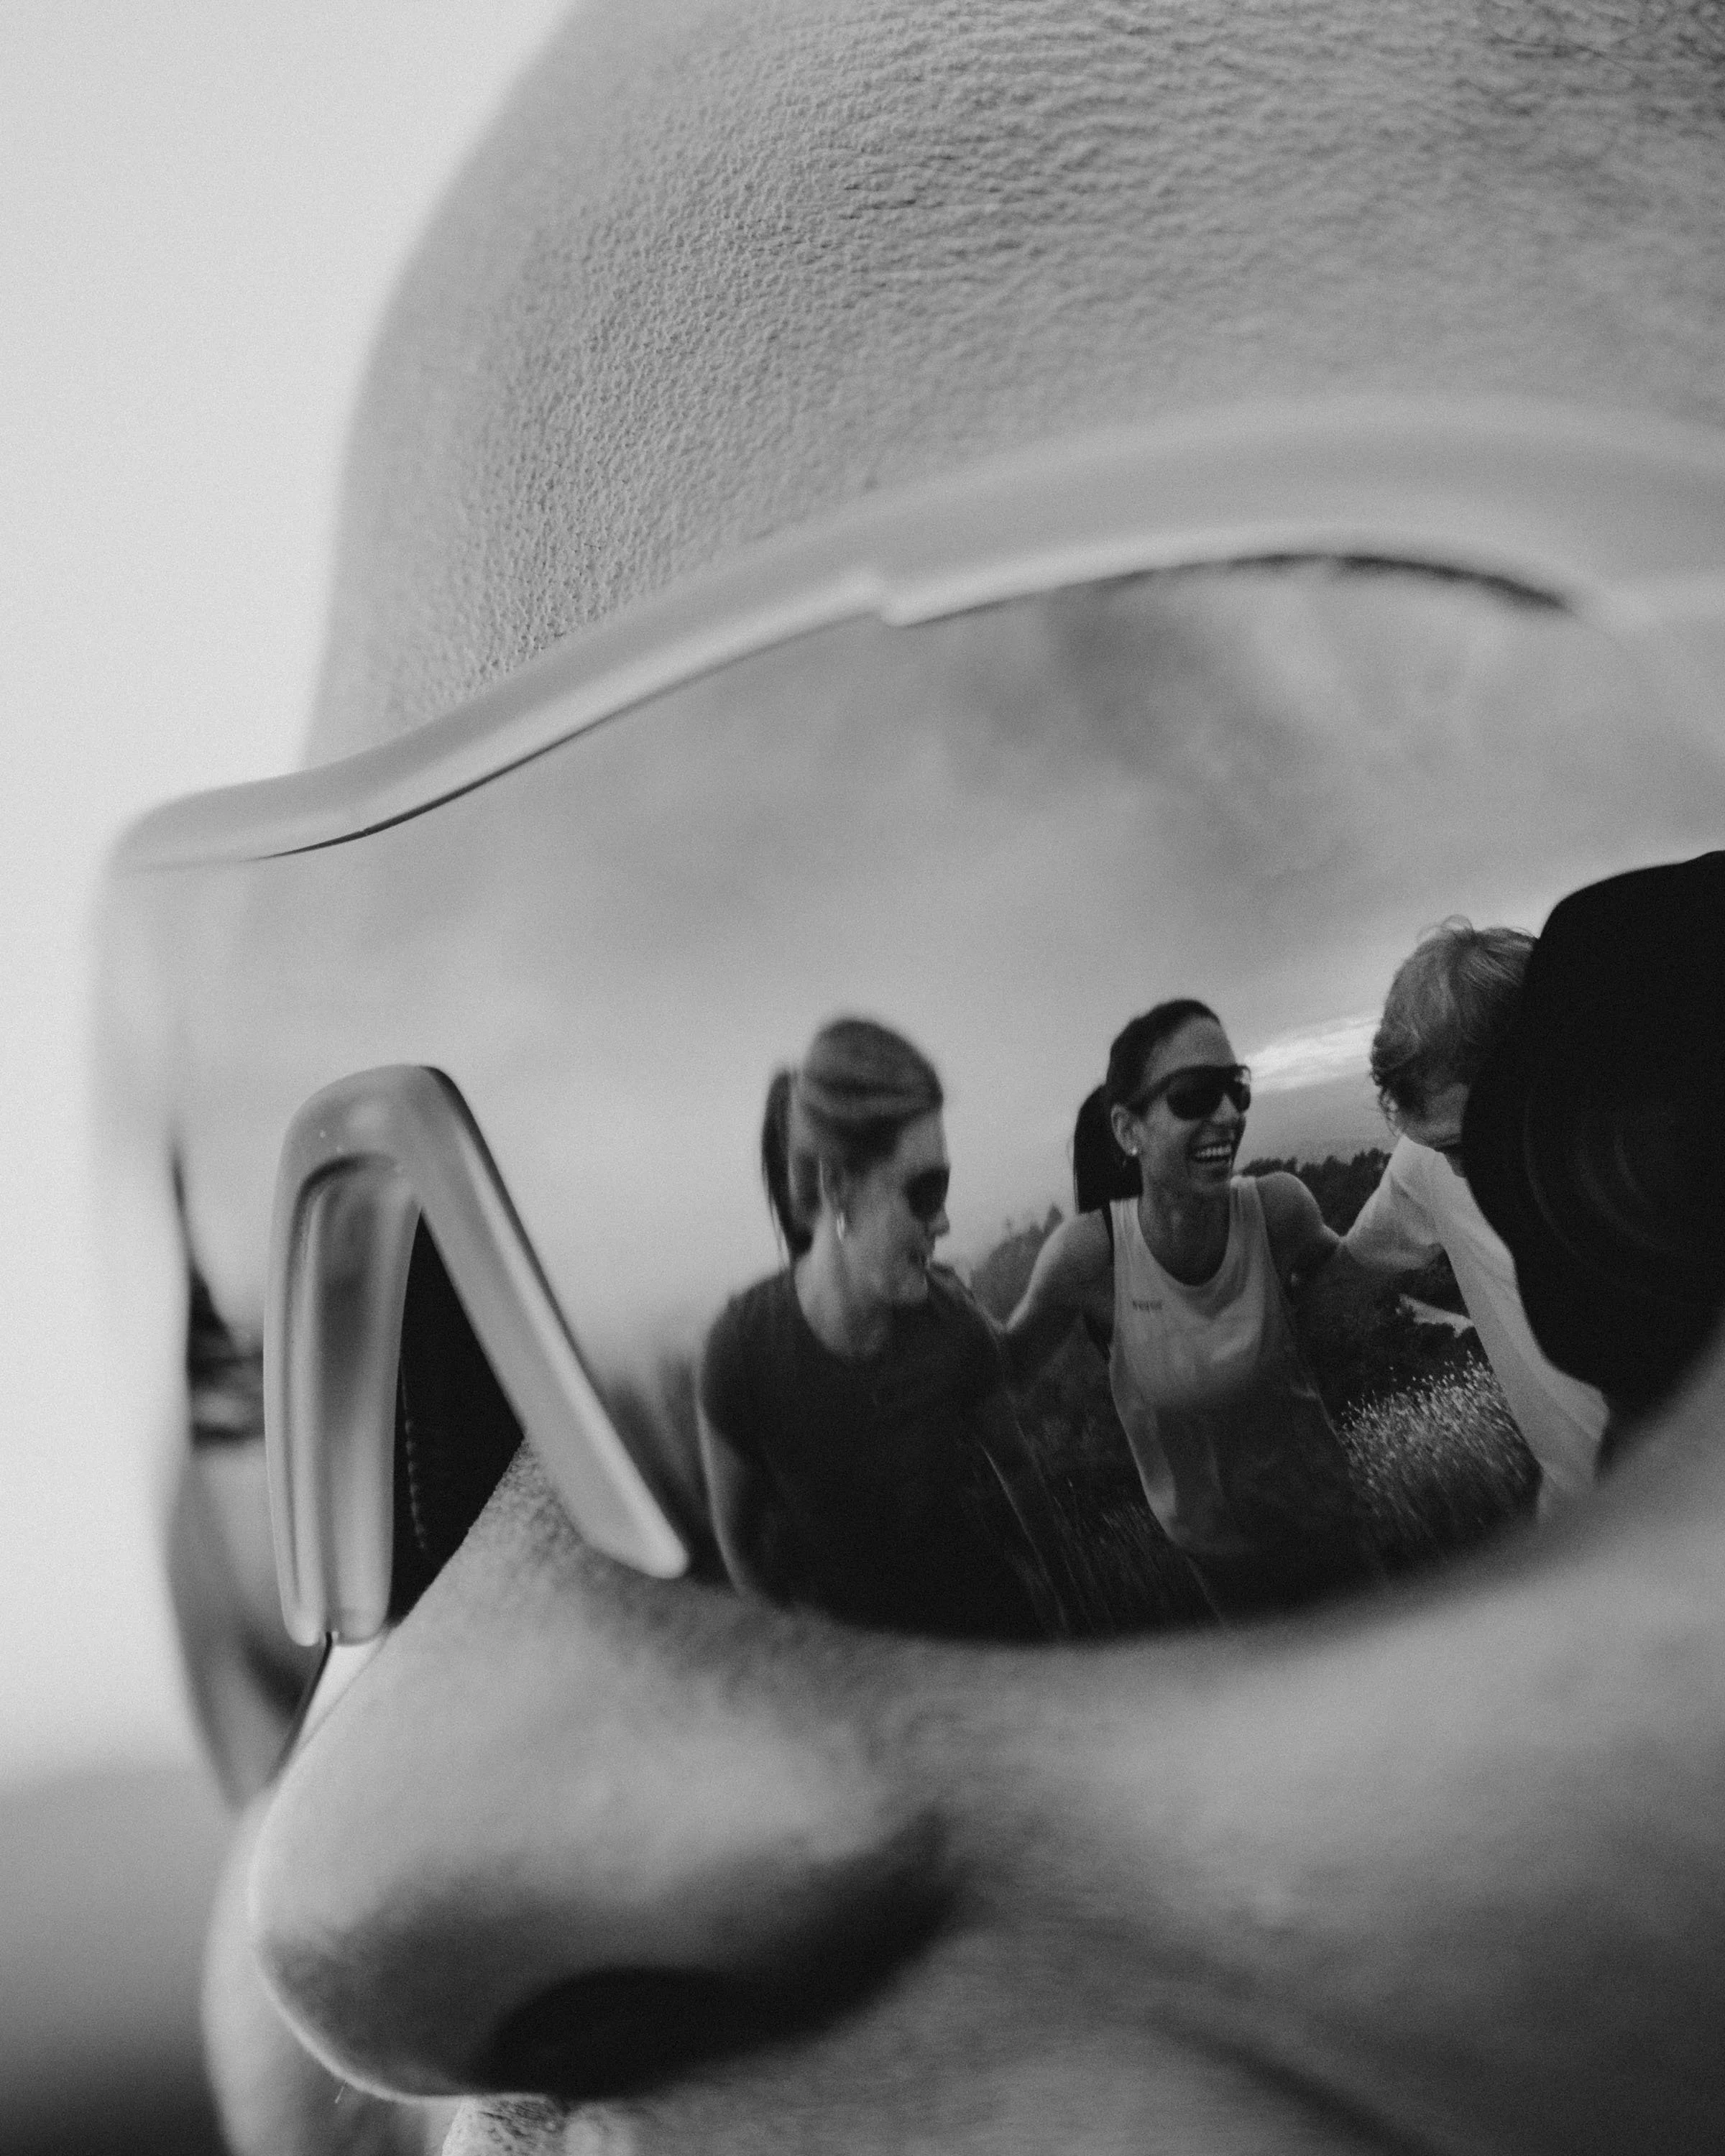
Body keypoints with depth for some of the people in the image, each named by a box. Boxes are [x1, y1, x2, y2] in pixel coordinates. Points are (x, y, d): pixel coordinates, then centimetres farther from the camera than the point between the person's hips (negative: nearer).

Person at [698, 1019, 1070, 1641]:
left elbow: (1015, 1465, -2)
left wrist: (1060, 1592, 6)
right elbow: (736, 1531, -12)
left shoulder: (950, 1319, -20)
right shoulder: (742, 1347, -27)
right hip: (841, 1630, -2)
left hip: (976, 1605, 2)